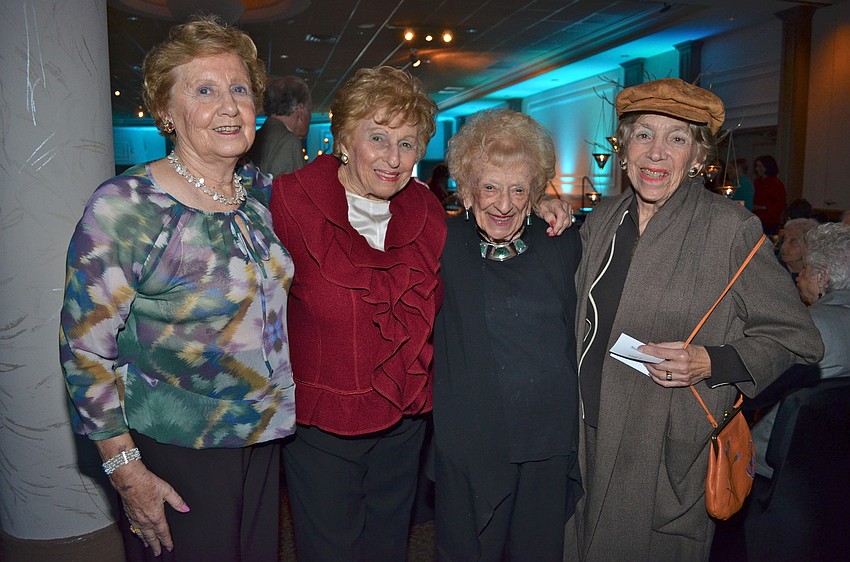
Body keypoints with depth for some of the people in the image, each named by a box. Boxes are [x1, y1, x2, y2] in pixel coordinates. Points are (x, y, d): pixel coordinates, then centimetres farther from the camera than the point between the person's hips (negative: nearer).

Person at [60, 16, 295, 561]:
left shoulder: (261, 191, -1)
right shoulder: (125, 206, -18)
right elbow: (85, 348, -15)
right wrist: (127, 471, -14)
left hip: (265, 436, 6)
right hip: (174, 455, -5)